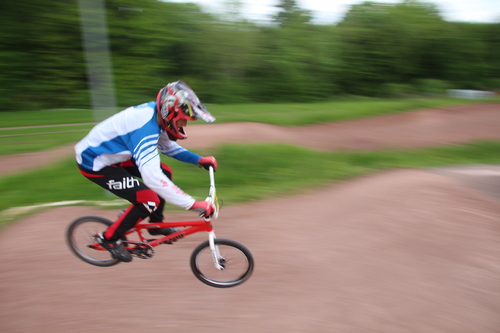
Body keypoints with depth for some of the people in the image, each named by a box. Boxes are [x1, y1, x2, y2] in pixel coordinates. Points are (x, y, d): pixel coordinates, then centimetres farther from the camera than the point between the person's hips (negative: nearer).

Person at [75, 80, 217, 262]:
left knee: (165, 172, 3)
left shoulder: (154, 113, -7)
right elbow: (152, 177, -42)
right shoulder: (145, 127, -35)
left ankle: (156, 224, 19)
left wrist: (199, 160, -3)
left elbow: (168, 146, 9)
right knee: (149, 200, -15)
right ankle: (109, 238, 8)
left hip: (113, 153, 9)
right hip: (94, 162, -9)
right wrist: (194, 204, -41)